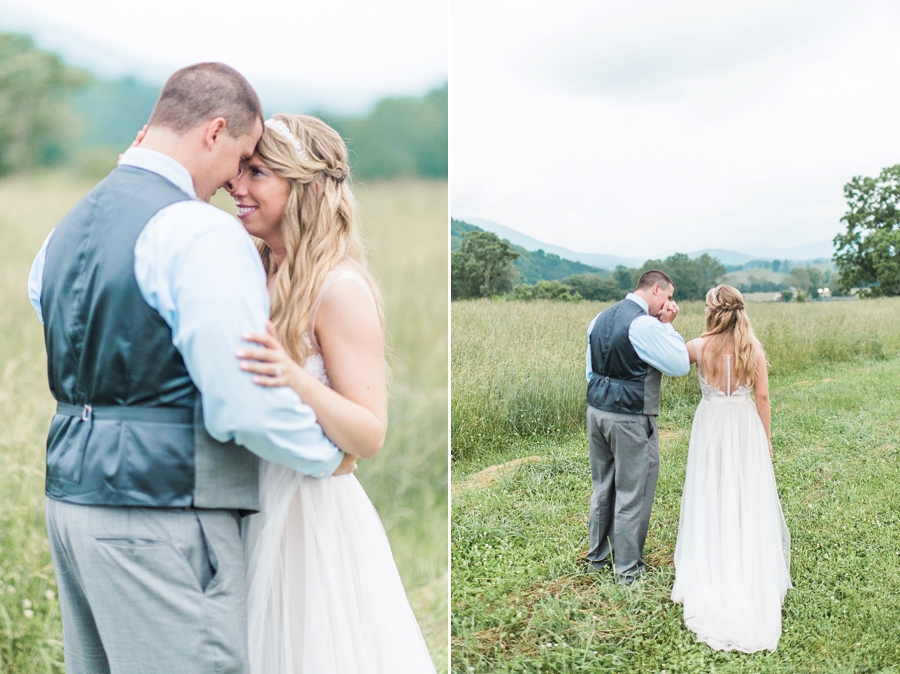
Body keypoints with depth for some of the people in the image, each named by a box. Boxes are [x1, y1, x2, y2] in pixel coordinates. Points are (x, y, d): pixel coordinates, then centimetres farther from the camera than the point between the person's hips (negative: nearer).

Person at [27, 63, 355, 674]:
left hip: (69, 496, 9)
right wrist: (331, 457, -5)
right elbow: (249, 406, -20)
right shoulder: (203, 233, -17)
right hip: (160, 517, -9)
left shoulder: (65, 230, 11)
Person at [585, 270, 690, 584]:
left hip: (597, 412, 8)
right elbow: (680, 366, -12)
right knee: (633, 494, 4)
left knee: (602, 488, 19)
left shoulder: (601, 318, 9)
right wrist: (667, 325, -4)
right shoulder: (644, 324, -18)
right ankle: (628, 570, 14)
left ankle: (597, 557, 31)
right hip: (631, 421, -8)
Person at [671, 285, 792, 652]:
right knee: (748, 501, 11)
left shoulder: (698, 346, -10)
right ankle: (752, 576, 20)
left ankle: (712, 574, 18)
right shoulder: (753, 348, -8)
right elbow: (762, 396, -5)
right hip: (745, 427, 1)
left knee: (712, 501, 10)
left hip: (711, 426, -1)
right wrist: (766, 437, 5)